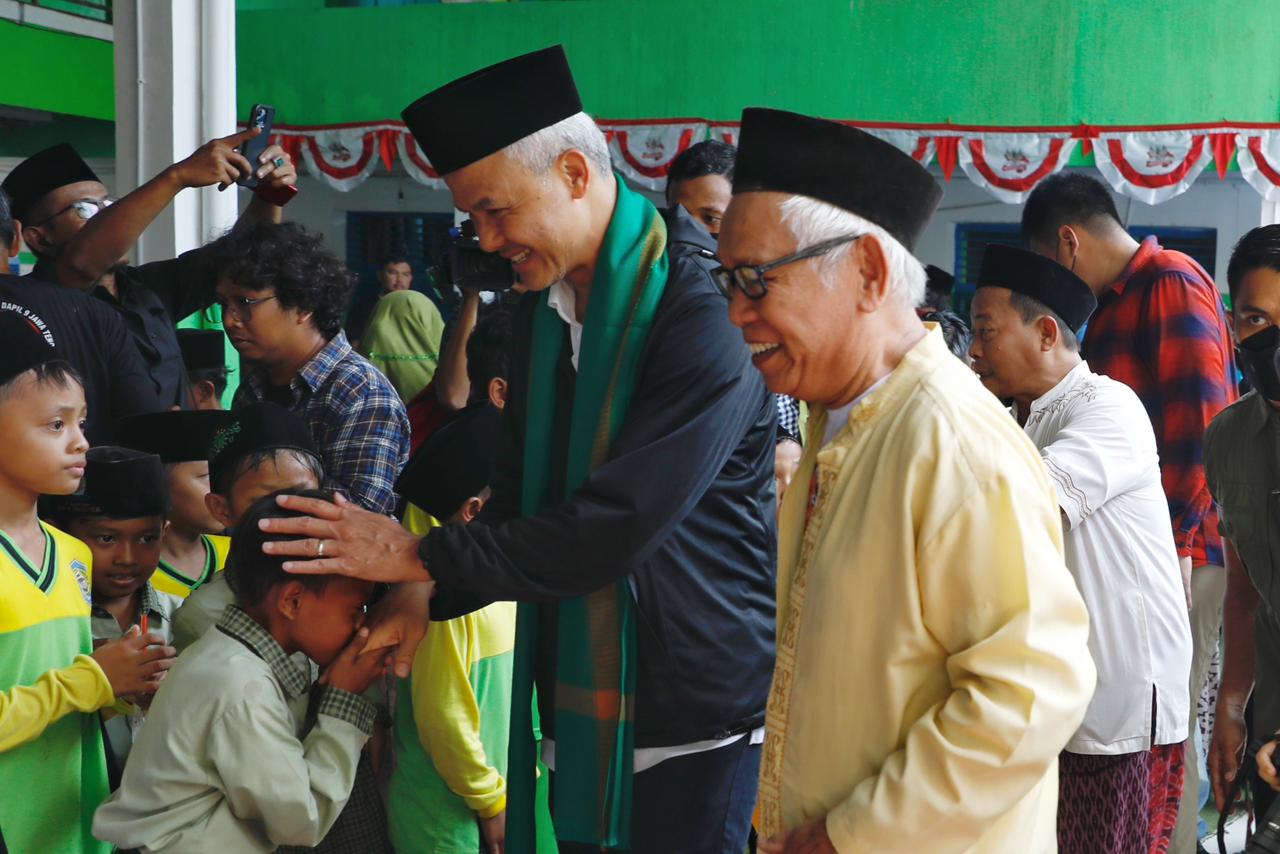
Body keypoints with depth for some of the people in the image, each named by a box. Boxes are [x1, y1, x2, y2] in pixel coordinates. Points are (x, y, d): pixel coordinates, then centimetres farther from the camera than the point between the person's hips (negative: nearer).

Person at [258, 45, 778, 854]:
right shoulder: (543, 310, 7)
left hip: (693, 723, -6)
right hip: (578, 714, 7)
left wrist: (422, 556, -15)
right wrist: (430, 592, -3)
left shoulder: (701, 315, -18)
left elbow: (614, 525, -24)